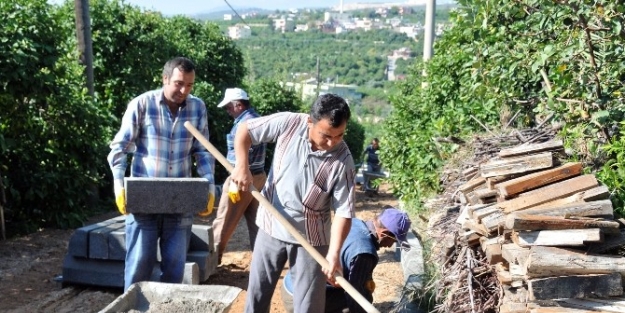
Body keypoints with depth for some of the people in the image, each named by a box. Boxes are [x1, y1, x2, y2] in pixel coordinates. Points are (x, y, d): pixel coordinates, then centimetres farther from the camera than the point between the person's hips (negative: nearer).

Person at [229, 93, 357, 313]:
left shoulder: (343, 161, -17)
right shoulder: (289, 124, -15)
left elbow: (343, 211, -15)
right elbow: (245, 130, -2)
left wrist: (334, 253, -25)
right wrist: (242, 166, -14)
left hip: (310, 238, -2)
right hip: (271, 227, 2)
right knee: (257, 294, 17)